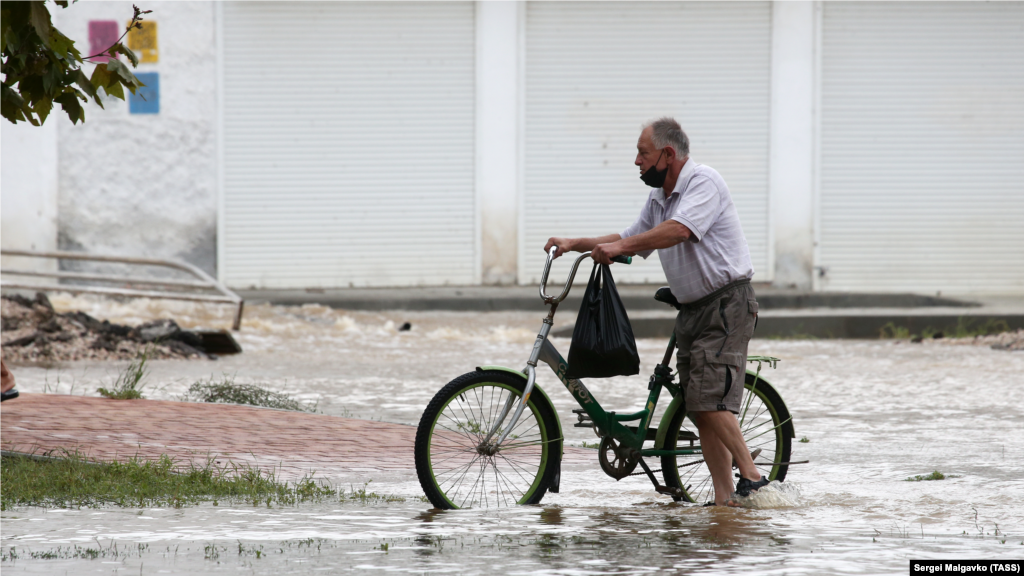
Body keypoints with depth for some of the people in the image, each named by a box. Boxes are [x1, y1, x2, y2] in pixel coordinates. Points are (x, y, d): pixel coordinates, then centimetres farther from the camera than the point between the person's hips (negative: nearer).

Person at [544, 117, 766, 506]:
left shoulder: (703, 182, -14)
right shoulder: (659, 198, 14)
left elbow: (678, 230, -29)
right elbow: (631, 238, 22)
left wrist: (619, 246, -34)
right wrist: (576, 244, 10)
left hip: (726, 303, -9)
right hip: (692, 310, 9)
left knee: (710, 401, -18)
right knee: (700, 409, 4)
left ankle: (751, 478, -12)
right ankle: (723, 499, 4)